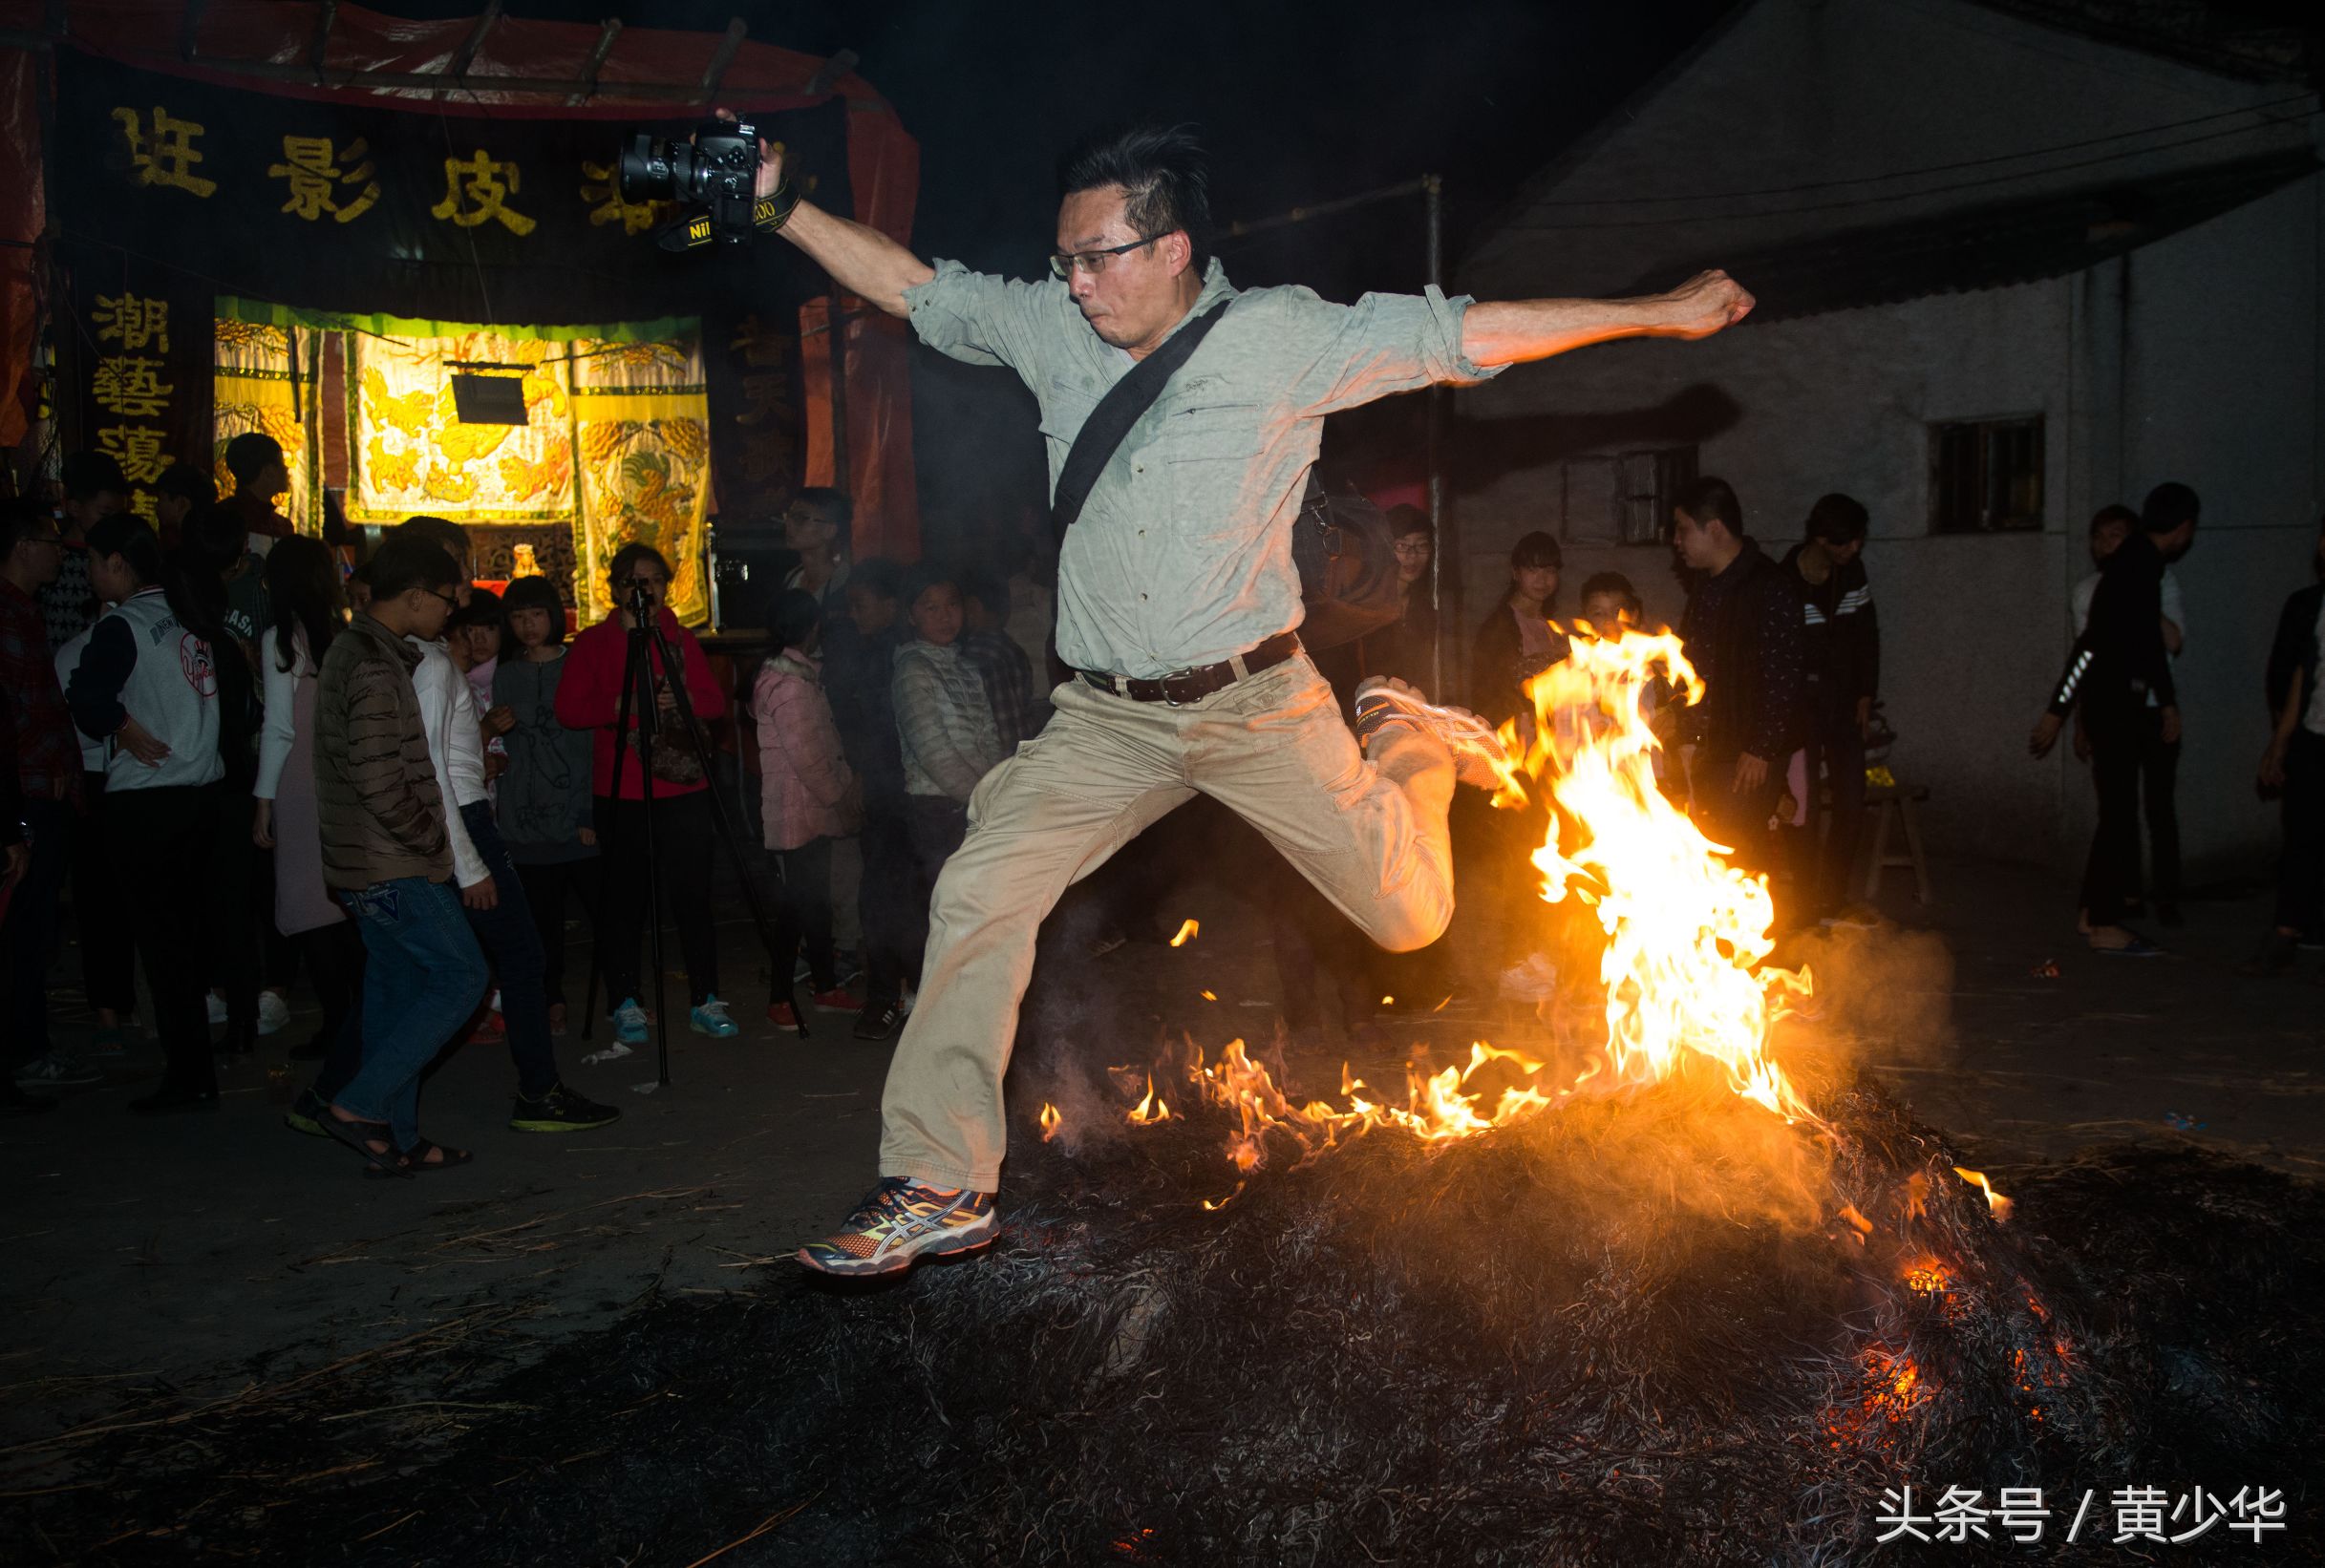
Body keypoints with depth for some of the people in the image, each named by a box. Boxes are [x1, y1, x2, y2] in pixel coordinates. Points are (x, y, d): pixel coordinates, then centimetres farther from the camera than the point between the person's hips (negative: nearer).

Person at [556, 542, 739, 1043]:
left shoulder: (681, 639, 13)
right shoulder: (593, 643, 3)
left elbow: (715, 701, 8)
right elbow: (569, 709, -5)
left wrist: (686, 699, -12)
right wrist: (621, 706, -19)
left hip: (684, 788, 2)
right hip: (621, 793, -2)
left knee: (692, 896, 2)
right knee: (624, 900, 2)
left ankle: (705, 1001, 10)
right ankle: (625, 1004, 12)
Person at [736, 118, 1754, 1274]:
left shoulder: (1283, 338, -9)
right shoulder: (1047, 328, 1)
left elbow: (1471, 336, -8)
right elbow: (911, 286, 13)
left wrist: (1663, 313, -6)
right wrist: (782, 206, 7)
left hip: (1257, 702, -2)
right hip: (1108, 716, 2)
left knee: (1410, 916, 3)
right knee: (978, 896, -13)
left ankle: (1402, 742, 37)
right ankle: (937, 1187, -2)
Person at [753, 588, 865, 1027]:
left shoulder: (804, 675, 13)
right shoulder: (790, 685, -19)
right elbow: (807, 757, -20)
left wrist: (847, 788, 11)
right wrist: (841, 797, -11)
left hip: (814, 811, 10)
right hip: (795, 815, -10)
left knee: (815, 900, 16)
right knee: (797, 905, -3)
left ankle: (825, 986, 25)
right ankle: (779, 998, 5)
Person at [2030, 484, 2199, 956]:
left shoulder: (2147, 565, 13)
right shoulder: (2134, 568, -18)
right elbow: (2093, 642, -23)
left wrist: (2167, 702, 27)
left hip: (2121, 704, 10)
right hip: (2111, 703, -10)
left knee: (2117, 811, 14)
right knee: (2118, 813, -5)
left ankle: (2096, 913, 23)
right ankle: (2104, 926, 0)